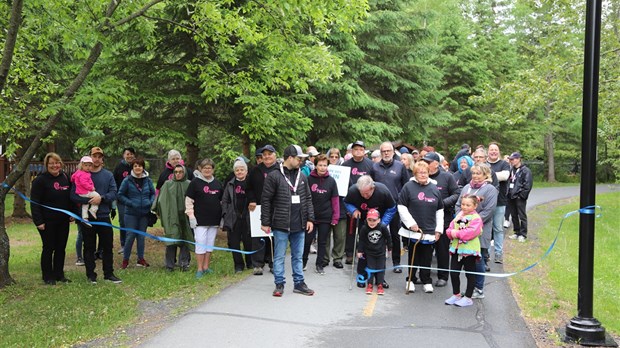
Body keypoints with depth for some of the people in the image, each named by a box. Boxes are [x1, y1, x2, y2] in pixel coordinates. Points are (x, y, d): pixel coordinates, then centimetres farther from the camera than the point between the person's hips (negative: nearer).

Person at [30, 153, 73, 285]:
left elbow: (70, 198, 15)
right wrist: (38, 221, -18)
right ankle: (48, 277, 15)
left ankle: (59, 274, 22)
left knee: (61, 248, 10)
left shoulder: (65, 177, 7)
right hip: (47, 222, -5)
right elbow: (34, 203, -13)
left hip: (63, 221, 5)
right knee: (48, 248, 3)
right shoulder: (40, 180, -10)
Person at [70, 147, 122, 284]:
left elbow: (113, 193, -1)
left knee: (107, 246, 7)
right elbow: (73, 195, -6)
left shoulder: (108, 175, 6)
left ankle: (109, 274, 17)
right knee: (89, 248, 7)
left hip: (104, 216, 2)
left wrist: (101, 198, -19)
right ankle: (91, 274, 17)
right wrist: (89, 201, -20)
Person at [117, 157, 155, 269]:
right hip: (131, 213, -3)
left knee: (141, 236, 11)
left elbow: (153, 193, 14)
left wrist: (151, 202, -4)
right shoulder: (127, 180, -5)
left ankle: (141, 259, 22)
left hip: (144, 213, 3)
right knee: (130, 236, -2)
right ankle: (125, 259, 12)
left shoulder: (148, 180, 5)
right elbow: (120, 195, -3)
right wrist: (130, 203, -13)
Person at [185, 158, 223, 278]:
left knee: (210, 244, 9)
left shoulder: (217, 183, 12)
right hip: (200, 220, -5)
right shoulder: (195, 182, -3)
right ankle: (200, 269, 1)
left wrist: (223, 216, 13)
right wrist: (191, 216, -9)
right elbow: (188, 200, -4)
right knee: (201, 244, -6)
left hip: (214, 220, 5)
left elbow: (223, 200, 18)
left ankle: (206, 267, 18)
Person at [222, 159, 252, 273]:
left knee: (248, 242, 3)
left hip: (247, 217, -2)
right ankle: (238, 265, 13)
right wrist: (225, 214, 1)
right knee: (234, 242, 3)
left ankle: (250, 263, 21)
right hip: (233, 218, 2)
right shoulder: (230, 184, 11)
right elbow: (224, 200, 10)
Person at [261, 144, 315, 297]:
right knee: (279, 256, 5)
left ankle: (299, 283, 23)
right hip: (281, 224, -5)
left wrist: (310, 219, 6)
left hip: (299, 225, 5)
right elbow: (266, 200, -6)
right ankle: (279, 284, 16)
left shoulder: (302, 177, 10)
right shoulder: (274, 176, -7)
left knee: (298, 256, 13)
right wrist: (265, 222, -7)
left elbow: (308, 199, 13)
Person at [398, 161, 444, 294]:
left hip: (430, 231, 3)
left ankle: (427, 281, 19)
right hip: (413, 230, -3)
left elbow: (439, 210, 12)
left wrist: (439, 229, 8)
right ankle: (410, 280, 20)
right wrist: (410, 223, -12)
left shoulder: (434, 189, 7)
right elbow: (401, 207, -6)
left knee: (427, 258, 8)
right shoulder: (409, 187, -4)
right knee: (413, 257, 7)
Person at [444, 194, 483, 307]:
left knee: (470, 274, 6)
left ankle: (468, 298, 16)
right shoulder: (458, 216, 11)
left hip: (469, 250, -7)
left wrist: (457, 233, -21)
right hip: (456, 248, 7)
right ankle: (456, 295, 27)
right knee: (454, 272, 12)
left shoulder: (476, 218, -10)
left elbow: (471, 232, -24)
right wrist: (451, 232, -14)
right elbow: (449, 229, 8)